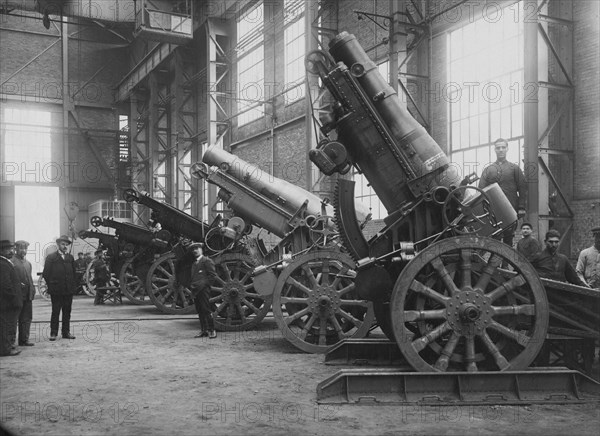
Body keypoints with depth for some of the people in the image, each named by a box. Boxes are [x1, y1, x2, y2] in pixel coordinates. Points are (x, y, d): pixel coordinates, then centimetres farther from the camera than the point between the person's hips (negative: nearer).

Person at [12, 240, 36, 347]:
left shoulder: (28, 263, 18)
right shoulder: (12, 261, -8)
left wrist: (32, 289, 11)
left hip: (27, 295, 7)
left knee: (27, 318, 9)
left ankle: (24, 340, 16)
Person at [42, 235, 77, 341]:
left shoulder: (70, 258, 12)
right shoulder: (51, 257, -1)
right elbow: (45, 274, -2)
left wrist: (73, 286, 8)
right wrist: (51, 286, -2)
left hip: (69, 290, 4)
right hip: (56, 291, -4)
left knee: (67, 312, 7)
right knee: (55, 312, 1)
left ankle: (66, 332, 14)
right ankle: (53, 333, 7)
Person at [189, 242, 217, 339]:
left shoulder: (207, 261, -2)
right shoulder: (194, 263, 23)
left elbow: (213, 275, -8)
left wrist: (203, 284, -14)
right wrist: (192, 286, 10)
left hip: (204, 289, -8)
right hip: (196, 290, 8)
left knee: (206, 310, -10)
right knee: (200, 311, 7)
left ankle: (212, 330, -5)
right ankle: (203, 330, 11)